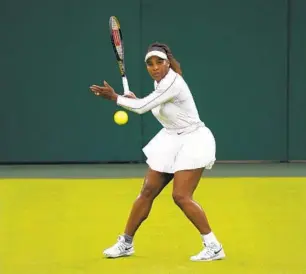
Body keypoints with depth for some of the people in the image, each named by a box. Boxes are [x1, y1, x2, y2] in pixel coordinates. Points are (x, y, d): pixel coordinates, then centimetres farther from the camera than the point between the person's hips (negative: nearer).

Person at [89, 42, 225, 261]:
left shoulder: (172, 83, -23)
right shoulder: (160, 82, 5)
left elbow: (142, 107, -25)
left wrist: (114, 97, -14)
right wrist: (135, 100, 9)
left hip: (192, 141, -9)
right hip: (170, 141, 9)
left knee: (181, 196, -18)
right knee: (147, 192, 6)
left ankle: (214, 247, -8)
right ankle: (126, 243, 17)